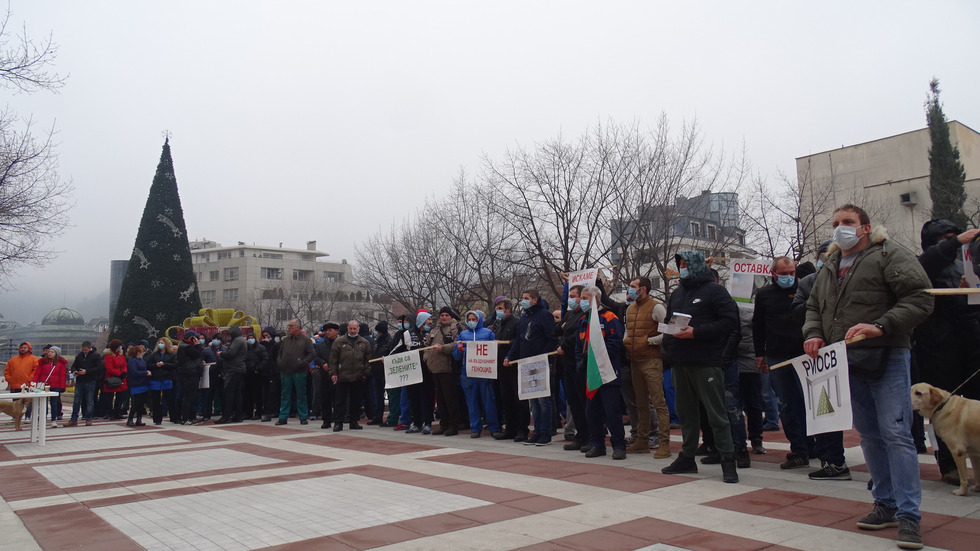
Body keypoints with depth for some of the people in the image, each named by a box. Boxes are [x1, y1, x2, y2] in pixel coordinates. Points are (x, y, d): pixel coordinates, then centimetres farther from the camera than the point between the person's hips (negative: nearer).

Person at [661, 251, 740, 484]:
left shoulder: (714, 290, -3)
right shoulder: (677, 293, 18)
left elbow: (730, 321, -13)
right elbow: (668, 322, 24)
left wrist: (696, 332, -19)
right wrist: (668, 350, 7)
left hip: (706, 363, -7)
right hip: (680, 363, 7)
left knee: (716, 413, -4)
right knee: (686, 412, 13)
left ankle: (728, 460, 3)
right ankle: (687, 457, 22)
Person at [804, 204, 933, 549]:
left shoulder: (889, 255, -4)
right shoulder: (829, 268, 17)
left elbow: (920, 300, -13)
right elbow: (813, 307, 23)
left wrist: (880, 326, -24)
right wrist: (814, 334, 3)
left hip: (886, 359, -6)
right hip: (847, 363, 7)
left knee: (896, 433, -9)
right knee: (869, 434, 13)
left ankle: (908, 515, -3)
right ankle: (886, 504, 24)